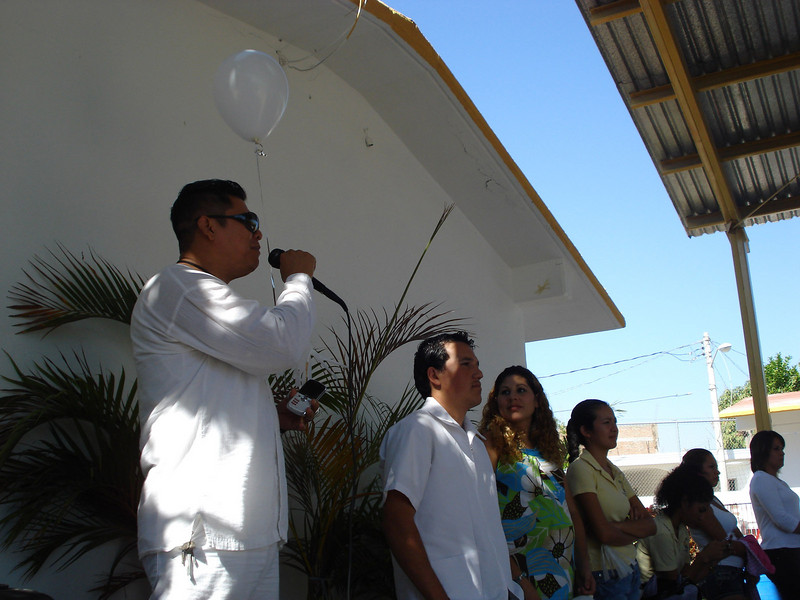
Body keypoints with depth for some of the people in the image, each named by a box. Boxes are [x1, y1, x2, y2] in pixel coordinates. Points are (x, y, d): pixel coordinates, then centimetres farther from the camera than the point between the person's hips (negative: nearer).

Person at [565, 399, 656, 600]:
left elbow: (650, 525, 3)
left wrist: (619, 526, -15)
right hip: (604, 574, -7)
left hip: (629, 569, 7)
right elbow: (604, 534, -19)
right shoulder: (580, 468, -13)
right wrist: (637, 531, -1)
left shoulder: (615, 472, 11)